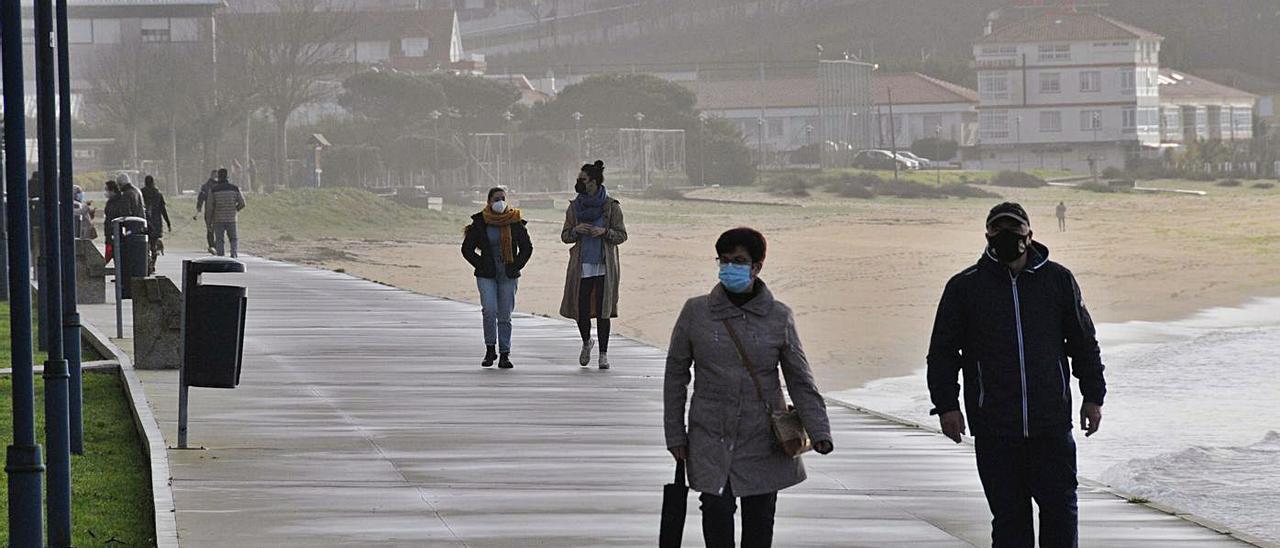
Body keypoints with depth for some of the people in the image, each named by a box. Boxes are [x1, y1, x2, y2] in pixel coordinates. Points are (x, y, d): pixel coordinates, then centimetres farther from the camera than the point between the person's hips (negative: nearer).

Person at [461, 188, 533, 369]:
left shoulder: (515, 223, 3)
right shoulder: (479, 223, -1)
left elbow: (527, 247, 13)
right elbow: (467, 249, 6)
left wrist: (516, 266, 1)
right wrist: (481, 265, -3)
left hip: (508, 276, 1)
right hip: (486, 276, -1)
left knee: (505, 316, 1)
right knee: (489, 310, -17)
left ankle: (504, 355, 7)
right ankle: (490, 349, -2)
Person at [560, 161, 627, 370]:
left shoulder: (611, 207, -1)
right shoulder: (575, 207, 8)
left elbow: (621, 235, 1)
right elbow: (565, 236, 12)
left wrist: (604, 231, -17)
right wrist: (576, 230, -10)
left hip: (604, 266, -2)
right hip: (582, 266, 2)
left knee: (603, 310, -3)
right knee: (581, 309, 0)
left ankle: (603, 354, 5)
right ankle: (586, 342, 29)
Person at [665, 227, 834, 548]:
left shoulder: (778, 317, 1)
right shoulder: (696, 312, 0)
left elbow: (800, 380, 4)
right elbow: (676, 375, 7)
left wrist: (819, 431, -8)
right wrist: (675, 434, 5)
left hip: (763, 441, 1)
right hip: (711, 442, -1)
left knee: (759, 521, 5)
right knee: (717, 514, -13)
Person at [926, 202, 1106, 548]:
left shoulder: (1058, 280, 8)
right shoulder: (964, 286, 5)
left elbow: (1084, 342, 15)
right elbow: (943, 351, 7)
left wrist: (1093, 396, 12)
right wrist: (946, 405, -1)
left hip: (1051, 423, 1)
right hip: (993, 426, -1)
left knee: (1060, 506, 0)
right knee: (1008, 513, 2)